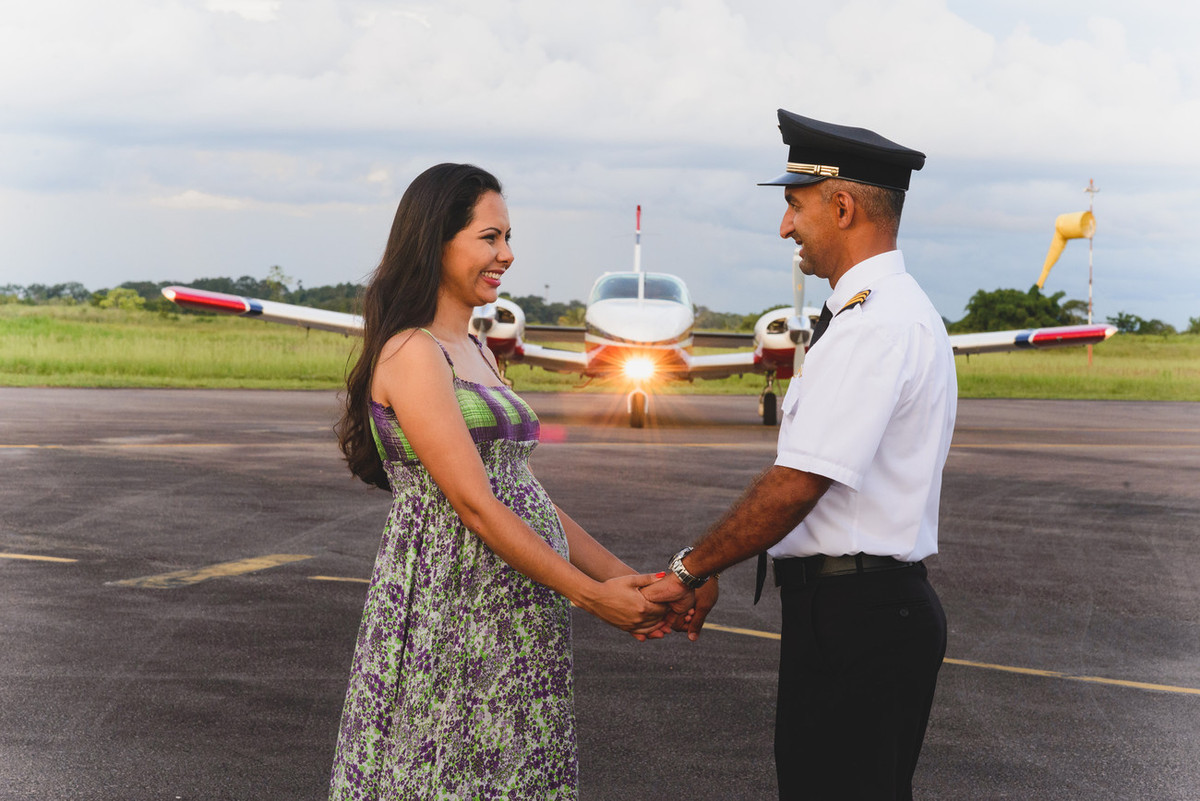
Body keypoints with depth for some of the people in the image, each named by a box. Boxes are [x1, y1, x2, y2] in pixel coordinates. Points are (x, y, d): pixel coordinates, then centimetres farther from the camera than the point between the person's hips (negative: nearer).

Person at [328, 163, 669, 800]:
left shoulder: (477, 353, 17)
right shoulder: (412, 353, -12)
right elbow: (474, 503, -16)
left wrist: (623, 578, 7)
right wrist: (589, 594, -14)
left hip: (513, 619, 8)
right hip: (453, 606, -8)